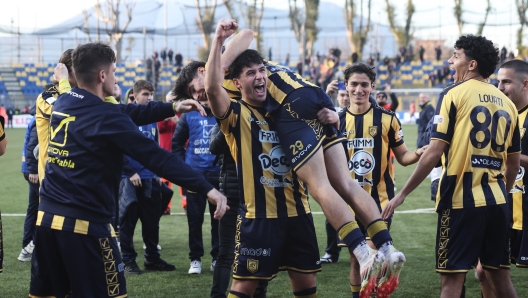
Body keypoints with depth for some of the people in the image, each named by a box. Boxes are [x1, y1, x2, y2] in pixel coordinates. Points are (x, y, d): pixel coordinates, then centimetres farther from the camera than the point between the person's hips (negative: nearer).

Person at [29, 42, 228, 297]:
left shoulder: (62, 103, 9)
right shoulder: (105, 116, -15)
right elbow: (155, 157, -21)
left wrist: (171, 108, 23)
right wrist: (207, 188, -22)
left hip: (46, 217, 8)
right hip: (84, 224, -8)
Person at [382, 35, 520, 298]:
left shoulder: (454, 94, -5)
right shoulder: (507, 103, 11)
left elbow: (435, 152, -12)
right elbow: (513, 163, 14)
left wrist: (402, 194, -6)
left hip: (461, 198, -6)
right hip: (497, 200, 6)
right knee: (499, 274, 15)